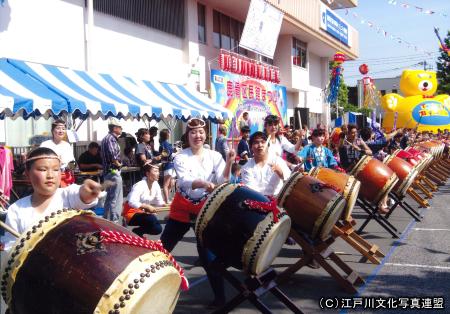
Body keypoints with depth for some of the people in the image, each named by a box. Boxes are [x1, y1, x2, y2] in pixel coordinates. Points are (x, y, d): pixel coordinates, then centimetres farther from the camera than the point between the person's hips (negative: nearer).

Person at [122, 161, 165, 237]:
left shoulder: (156, 184, -3)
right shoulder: (140, 185, -24)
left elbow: (159, 202, 1)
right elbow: (132, 202, -37)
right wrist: (147, 206, -45)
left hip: (142, 212, 8)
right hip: (131, 213, -8)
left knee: (158, 229, -6)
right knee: (152, 219, -31)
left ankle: (136, 232, 15)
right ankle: (135, 233, -5)